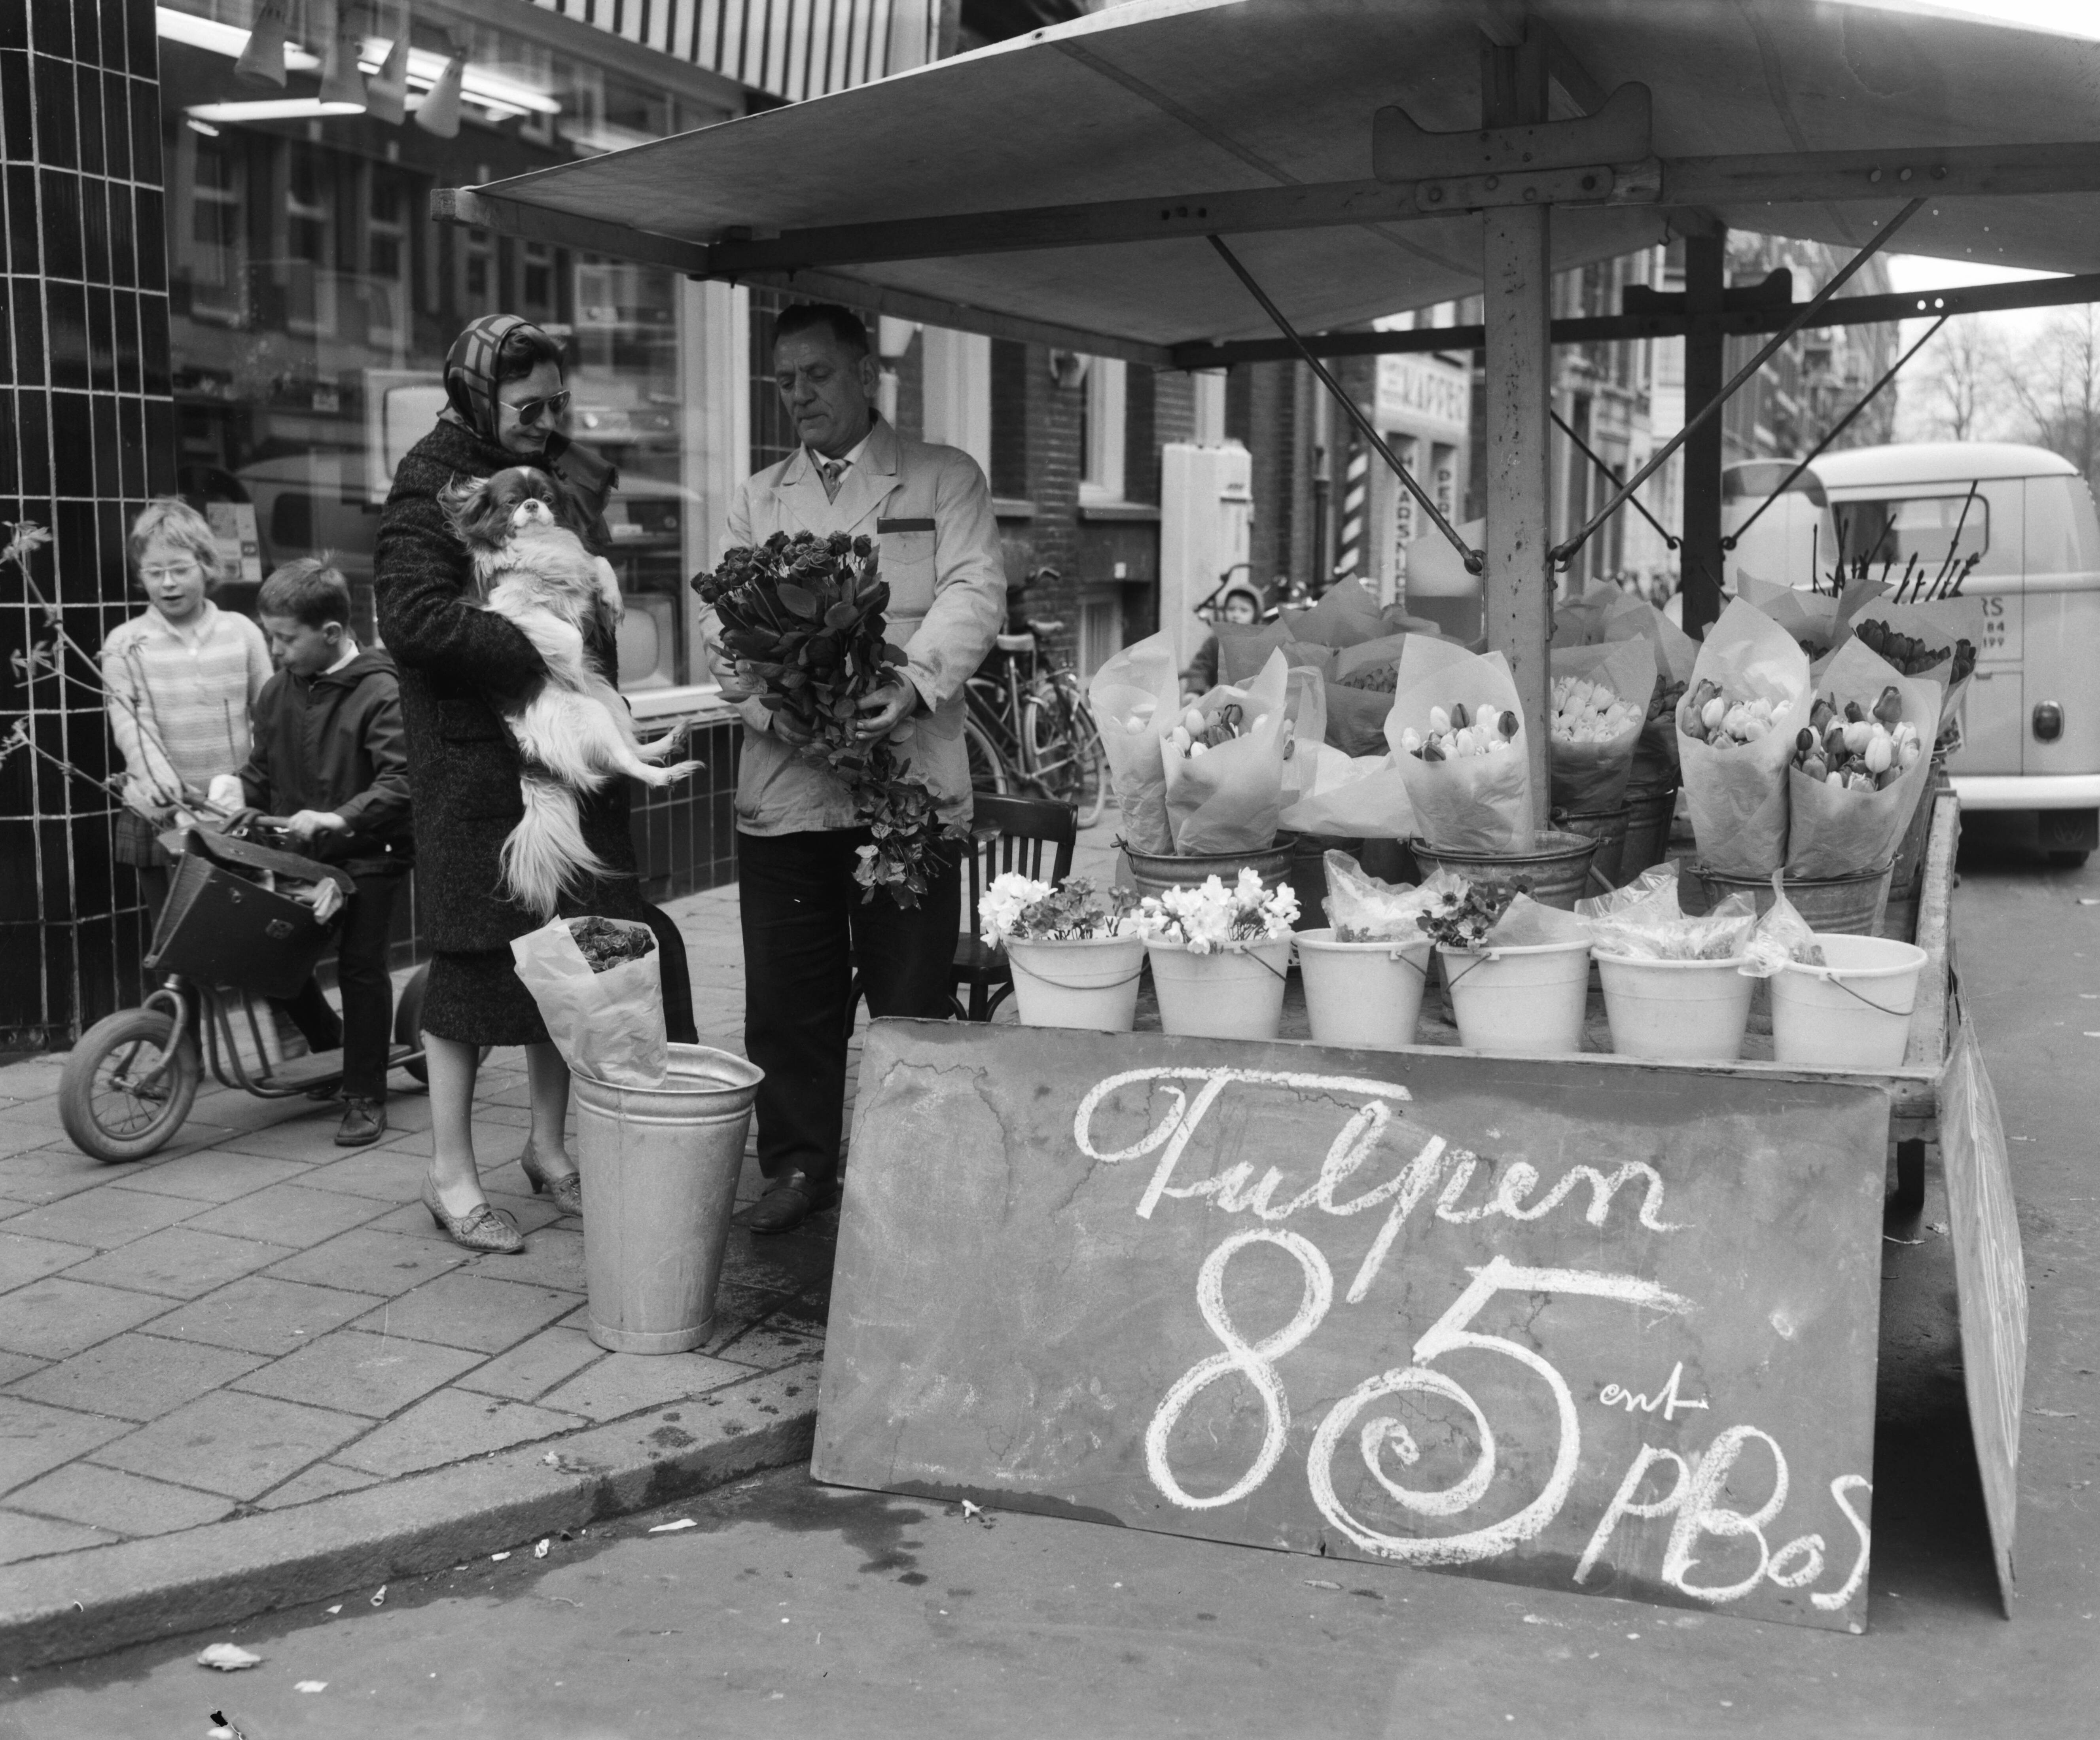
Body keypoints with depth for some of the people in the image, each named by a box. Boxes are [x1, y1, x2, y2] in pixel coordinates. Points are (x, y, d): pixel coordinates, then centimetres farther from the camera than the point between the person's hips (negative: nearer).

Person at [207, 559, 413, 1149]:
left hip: (367, 854, -6)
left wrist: (340, 817, -33)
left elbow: (401, 781, -24)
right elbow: (264, 770, 14)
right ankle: (326, 1035, 33)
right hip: (296, 851, 6)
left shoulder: (381, 692, -15)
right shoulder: (279, 691, 6)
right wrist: (238, 789, -7)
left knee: (360, 966, -3)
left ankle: (365, 1098, 10)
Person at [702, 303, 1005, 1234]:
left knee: (910, 991, 2)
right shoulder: (757, 500, 19)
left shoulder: (945, 480, 8)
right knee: (787, 992, 7)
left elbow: (974, 591, -6)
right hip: (782, 784, 3)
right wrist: (771, 704, -12)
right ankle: (798, 1164, 21)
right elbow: (722, 622, 8)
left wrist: (915, 684, -24)